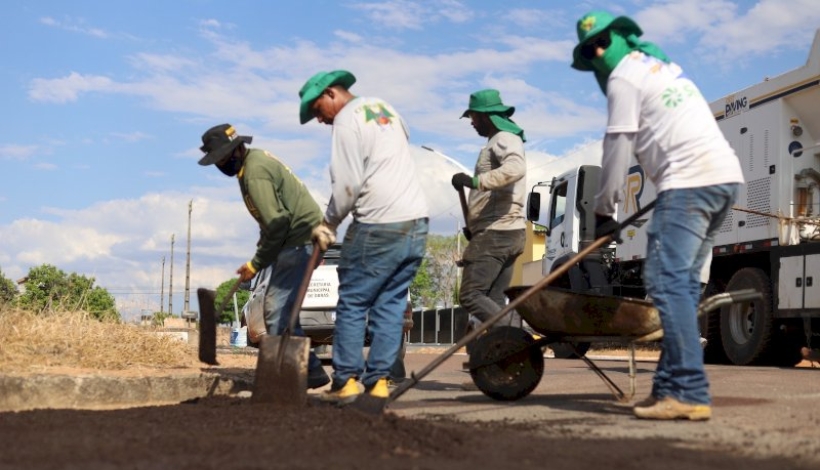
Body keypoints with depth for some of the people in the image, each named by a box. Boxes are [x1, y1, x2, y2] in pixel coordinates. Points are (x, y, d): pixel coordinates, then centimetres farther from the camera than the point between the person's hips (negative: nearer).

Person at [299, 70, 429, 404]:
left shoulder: (347, 119, -5)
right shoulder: (384, 107, 20)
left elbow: (347, 184, -12)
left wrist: (328, 223, 3)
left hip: (379, 226, -8)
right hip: (417, 224, 8)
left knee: (353, 304, 1)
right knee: (391, 304, 8)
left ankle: (345, 381, 1)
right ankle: (378, 380, 9)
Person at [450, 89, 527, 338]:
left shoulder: (505, 139, -7)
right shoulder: (498, 142, 24)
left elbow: (516, 170, -31)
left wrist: (474, 181, -31)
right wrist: (474, 226, 20)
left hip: (496, 233, -10)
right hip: (503, 233, 10)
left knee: (470, 295, -15)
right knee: (494, 301, 7)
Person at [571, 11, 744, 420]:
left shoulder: (623, 78, -1)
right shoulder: (662, 65, 27)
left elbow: (617, 150, -3)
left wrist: (603, 209, 5)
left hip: (690, 180, -9)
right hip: (726, 175, 9)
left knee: (667, 281, -13)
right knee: (682, 282, 10)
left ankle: (689, 393, -19)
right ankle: (671, 384, 10)